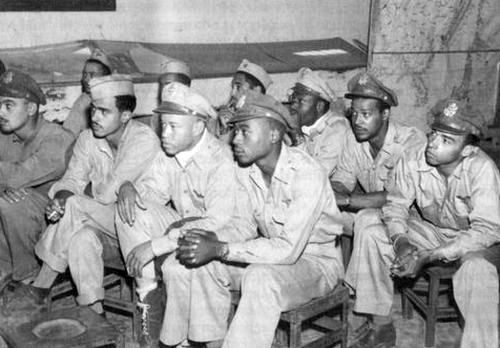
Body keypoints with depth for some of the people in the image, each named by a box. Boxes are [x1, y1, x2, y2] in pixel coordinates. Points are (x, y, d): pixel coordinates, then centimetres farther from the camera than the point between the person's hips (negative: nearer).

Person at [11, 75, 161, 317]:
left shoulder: (144, 140, -21)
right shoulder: (88, 139, 1)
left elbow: (108, 194, -23)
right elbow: (71, 180, 1)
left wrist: (71, 199, -7)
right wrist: (61, 196, -24)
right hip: (104, 228, 5)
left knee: (73, 207, -26)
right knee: (81, 239, -29)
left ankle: (40, 289, -11)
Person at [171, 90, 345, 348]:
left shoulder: (307, 174, -28)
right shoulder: (245, 169, -4)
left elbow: (289, 249, -32)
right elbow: (245, 224, 1)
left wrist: (220, 249, -35)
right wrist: (211, 238, -22)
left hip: (317, 261, -7)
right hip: (273, 253, 7)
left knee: (261, 278, -36)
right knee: (201, 264, -9)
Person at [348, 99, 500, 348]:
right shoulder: (412, 162, -18)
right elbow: (396, 205, -5)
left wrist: (428, 256, -35)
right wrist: (401, 242, -27)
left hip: (478, 241, -4)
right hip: (433, 231, 5)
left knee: (477, 268, -38)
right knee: (372, 236, -13)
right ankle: (383, 328, -2)